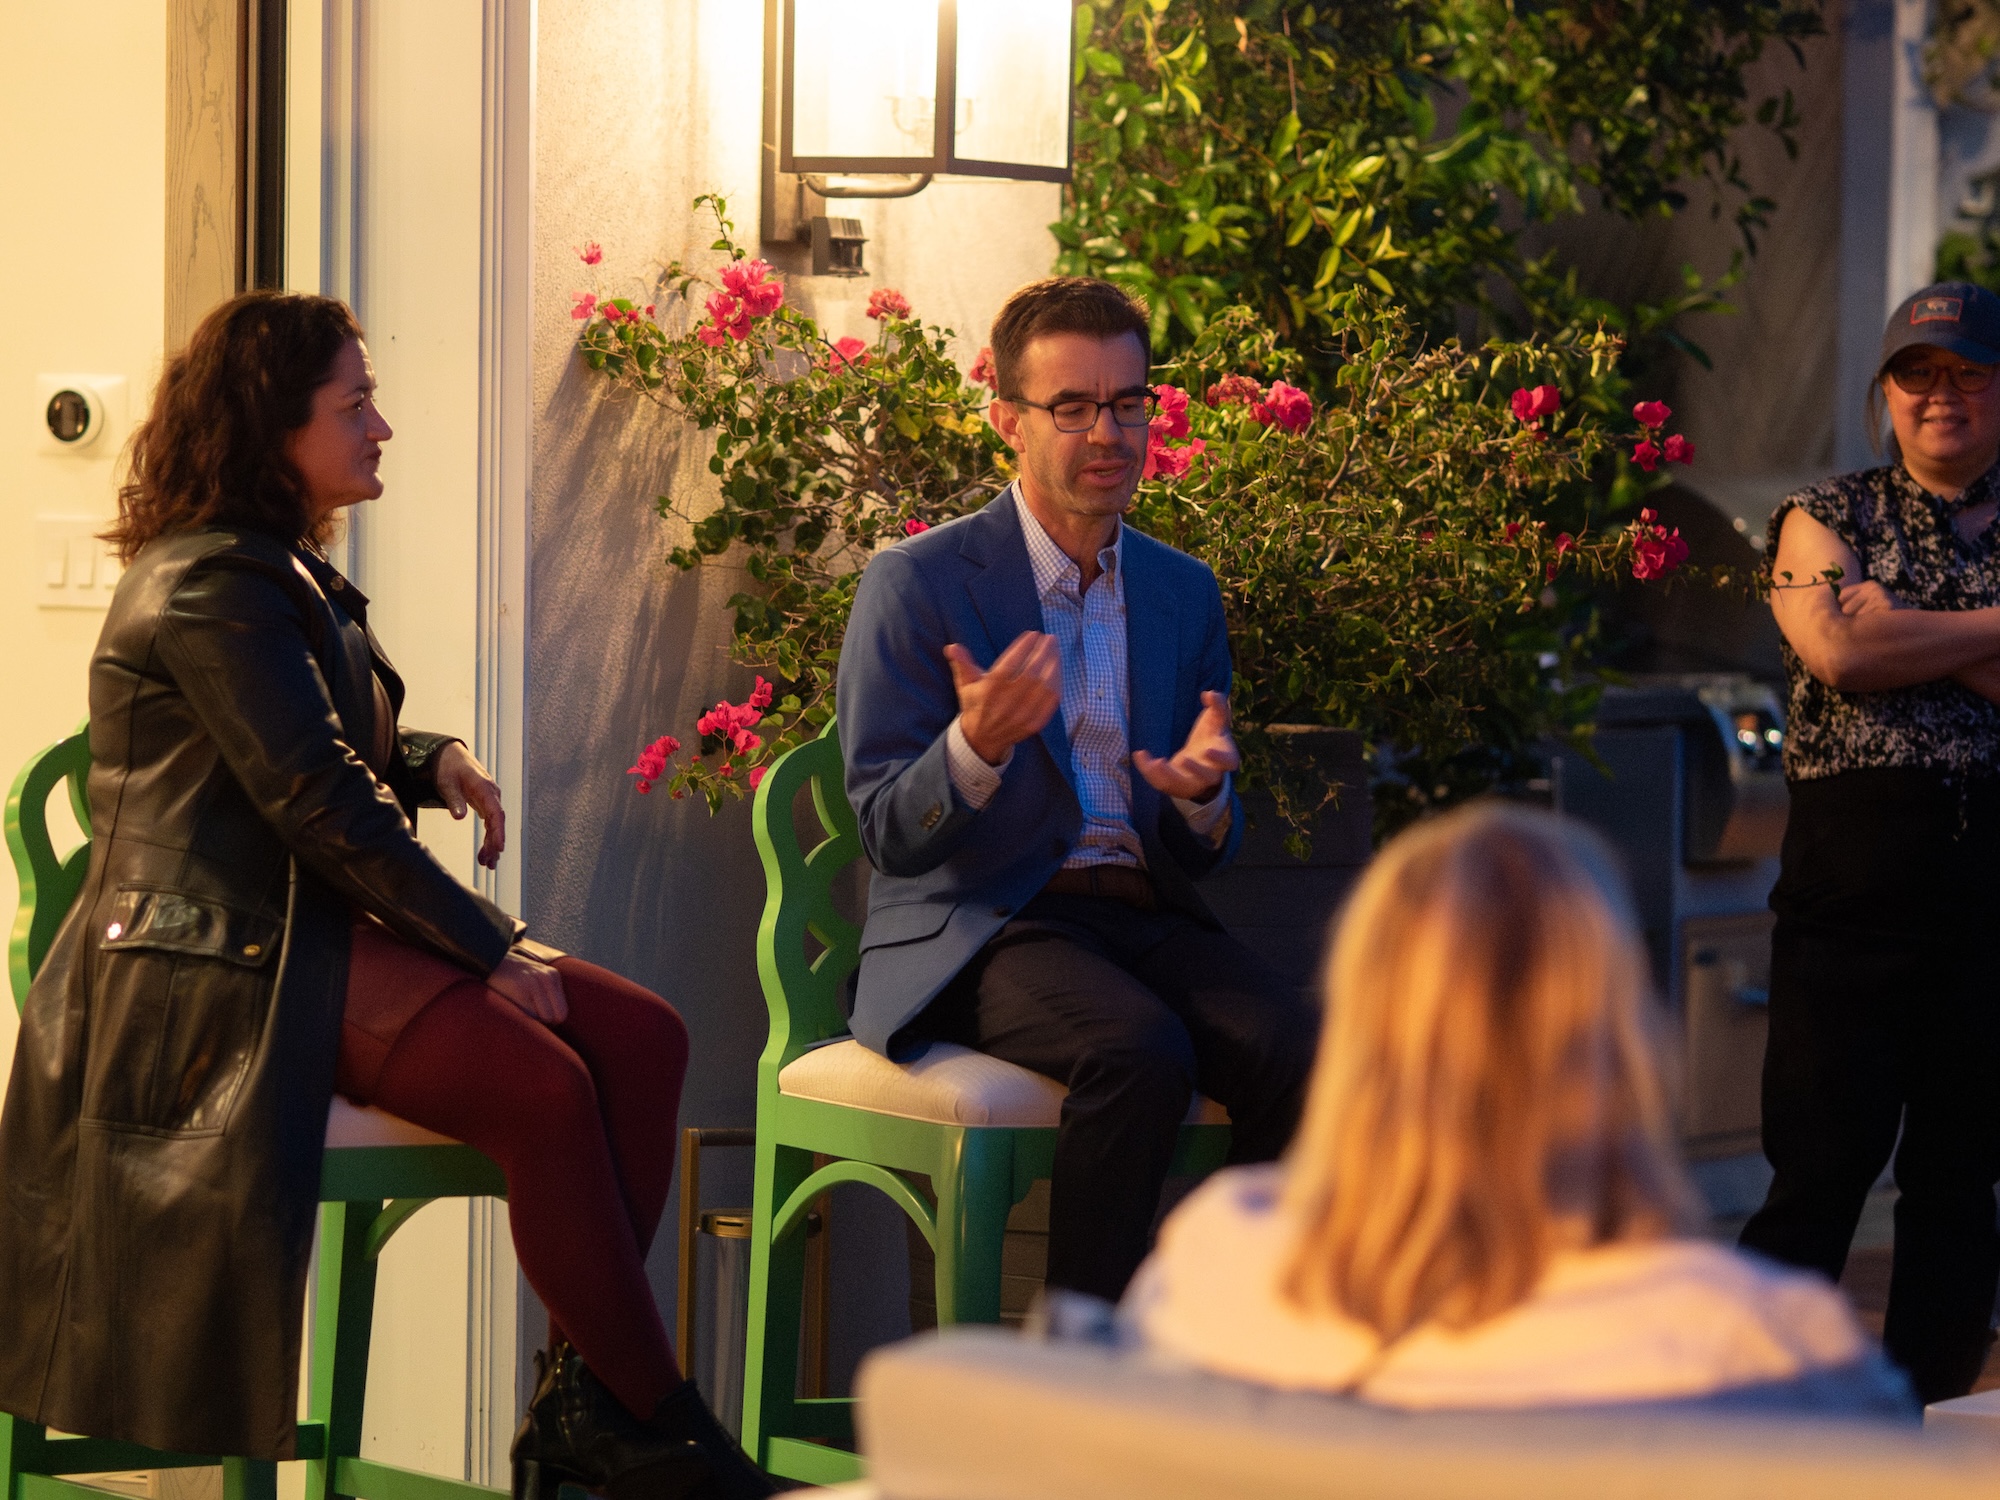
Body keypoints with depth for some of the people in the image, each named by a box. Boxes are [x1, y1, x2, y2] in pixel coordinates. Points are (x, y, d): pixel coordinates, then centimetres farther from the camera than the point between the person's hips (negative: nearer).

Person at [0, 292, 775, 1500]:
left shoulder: (286, 574, 20)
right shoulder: (210, 586, -13)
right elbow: (315, 803, -18)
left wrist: (430, 763, 5)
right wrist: (489, 945, -15)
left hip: (314, 932, 10)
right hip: (231, 959, -10)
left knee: (642, 1036, -9)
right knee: (543, 1082, -29)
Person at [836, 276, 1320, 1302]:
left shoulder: (1185, 592, 15)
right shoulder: (917, 584, -1)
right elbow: (889, 835, -5)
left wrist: (1201, 796, -9)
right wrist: (976, 747, -26)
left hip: (1147, 916, 5)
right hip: (979, 927, -5)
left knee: (1296, 1056, -26)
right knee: (1139, 1052, -35)